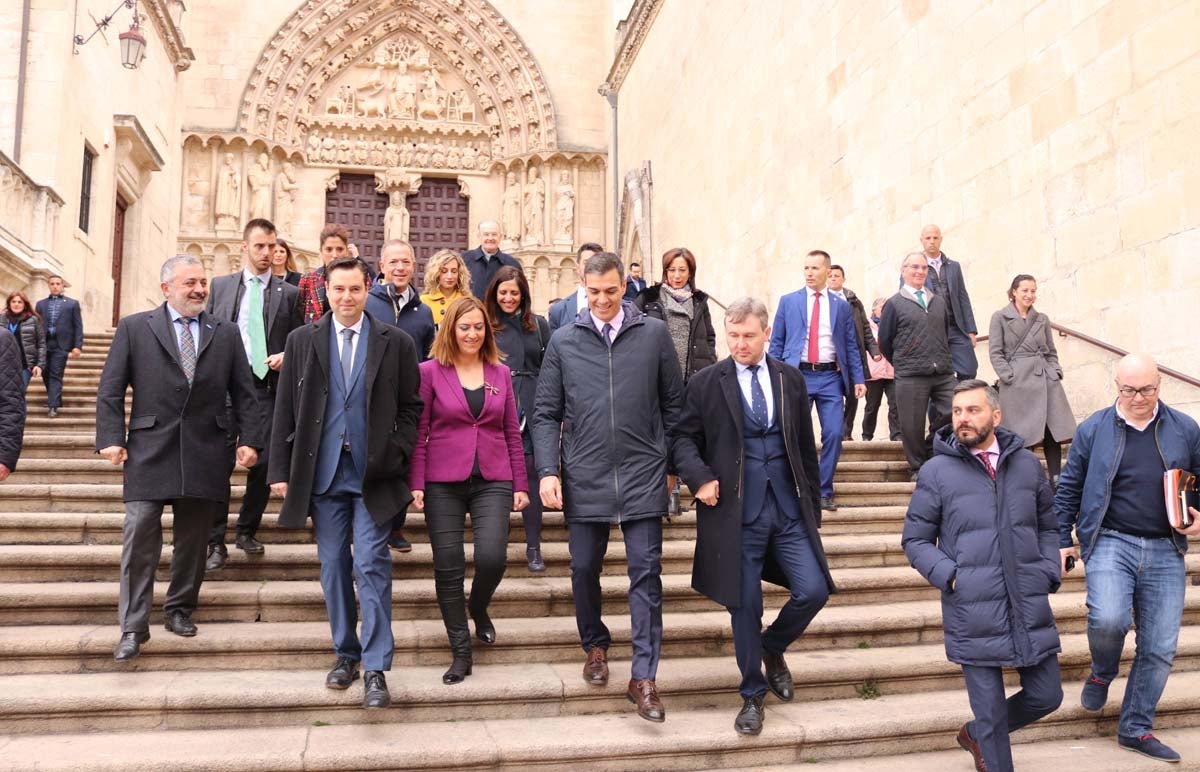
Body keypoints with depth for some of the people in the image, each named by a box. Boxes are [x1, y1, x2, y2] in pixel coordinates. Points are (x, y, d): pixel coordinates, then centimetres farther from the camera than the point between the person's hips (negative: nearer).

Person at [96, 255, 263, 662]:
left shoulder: (227, 333, 9)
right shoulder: (134, 328, 4)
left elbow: (244, 394, 8)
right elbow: (110, 390, 3)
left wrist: (249, 439, -1)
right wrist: (111, 438, -6)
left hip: (205, 455, 2)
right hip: (150, 451, -2)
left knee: (193, 538, 10)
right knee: (140, 539, -3)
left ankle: (180, 609, 26)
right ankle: (133, 627, 5)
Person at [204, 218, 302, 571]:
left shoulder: (289, 293, 7)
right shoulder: (219, 286, 9)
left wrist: (286, 357, -10)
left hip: (268, 387, 0)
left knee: (264, 463, 2)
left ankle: (247, 531, 22)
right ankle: (217, 541, 7)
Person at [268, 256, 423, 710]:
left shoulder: (396, 343, 2)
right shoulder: (301, 340, 6)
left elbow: (410, 408, 4)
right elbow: (285, 410, 5)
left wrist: (397, 456, -7)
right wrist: (280, 470, 1)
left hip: (373, 475, -2)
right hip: (322, 475, 2)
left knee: (372, 566, -6)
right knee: (333, 568, 10)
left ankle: (376, 670, 1)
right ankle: (345, 653, 26)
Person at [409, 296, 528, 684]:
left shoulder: (500, 373, 9)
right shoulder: (430, 371, 1)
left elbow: (512, 432, 11)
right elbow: (418, 431, 0)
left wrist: (520, 484, 8)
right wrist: (416, 483, -7)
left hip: (492, 481, 2)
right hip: (443, 482, -1)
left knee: (492, 557, -14)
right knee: (448, 568, 1)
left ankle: (478, 609, 21)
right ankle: (461, 651, 17)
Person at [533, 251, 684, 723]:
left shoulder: (654, 334, 2)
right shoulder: (563, 342, 4)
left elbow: (673, 404, 7)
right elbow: (546, 414, 5)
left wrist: (673, 463, 6)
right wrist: (548, 471, -6)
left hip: (643, 477, -1)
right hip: (584, 477, 1)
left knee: (646, 572, -1)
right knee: (585, 569, 12)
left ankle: (644, 677, 6)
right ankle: (596, 646, 36)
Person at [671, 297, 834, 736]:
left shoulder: (791, 379, 8)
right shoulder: (706, 383, -1)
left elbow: (806, 447, 12)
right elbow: (682, 436, 3)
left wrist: (813, 504, 12)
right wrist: (699, 477, -14)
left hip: (788, 509, 3)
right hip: (736, 512, -2)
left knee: (814, 591, -3)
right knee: (744, 605, 4)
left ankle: (773, 648, 28)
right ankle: (752, 694, 24)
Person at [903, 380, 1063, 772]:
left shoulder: (1027, 464, 7)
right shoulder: (937, 471, -4)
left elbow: (1048, 526, 18)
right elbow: (915, 539, 1)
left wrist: (1049, 573, 4)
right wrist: (950, 577, -11)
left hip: (1030, 605, 4)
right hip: (973, 611, -4)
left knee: (1047, 696, 12)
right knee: (991, 708, 4)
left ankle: (976, 735, 37)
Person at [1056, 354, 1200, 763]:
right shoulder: (1093, 429, 2)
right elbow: (1068, 489, 8)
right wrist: (1062, 540, 5)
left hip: (1165, 551, 3)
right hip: (1110, 543, -2)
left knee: (1160, 649, 5)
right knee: (1107, 618, -25)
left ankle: (1136, 729, 23)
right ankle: (1102, 673, 10)